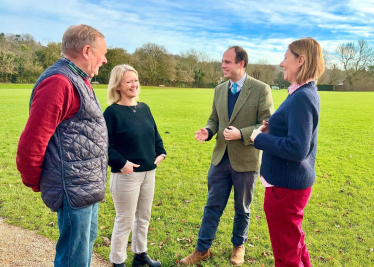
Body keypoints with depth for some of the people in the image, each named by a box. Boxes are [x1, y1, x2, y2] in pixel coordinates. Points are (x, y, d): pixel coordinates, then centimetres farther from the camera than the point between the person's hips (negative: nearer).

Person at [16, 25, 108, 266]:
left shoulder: (78, 80, 13)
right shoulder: (59, 82, -20)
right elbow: (31, 142, -22)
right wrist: (34, 182, -7)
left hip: (87, 186, 10)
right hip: (74, 189, -10)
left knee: (88, 239, 24)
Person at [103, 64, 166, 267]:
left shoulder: (144, 108, 7)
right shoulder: (112, 112, -13)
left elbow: (155, 134, 16)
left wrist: (161, 153, 3)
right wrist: (121, 163, -23)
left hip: (149, 173, 7)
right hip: (126, 175, -7)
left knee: (144, 217, 20)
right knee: (125, 221, 6)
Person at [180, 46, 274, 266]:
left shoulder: (261, 89, -12)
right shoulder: (219, 90, 5)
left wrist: (241, 134, -24)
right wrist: (208, 131, -8)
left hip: (245, 160, -4)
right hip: (221, 159, 4)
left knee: (242, 209, 15)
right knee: (212, 207, 12)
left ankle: (238, 246, 37)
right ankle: (202, 249, 25)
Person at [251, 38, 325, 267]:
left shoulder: (302, 97, -23)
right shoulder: (307, 93, 8)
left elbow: (297, 149, -29)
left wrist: (260, 138, -18)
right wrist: (273, 129, 4)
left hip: (286, 185, -10)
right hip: (293, 181, 10)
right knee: (295, 243, 26)